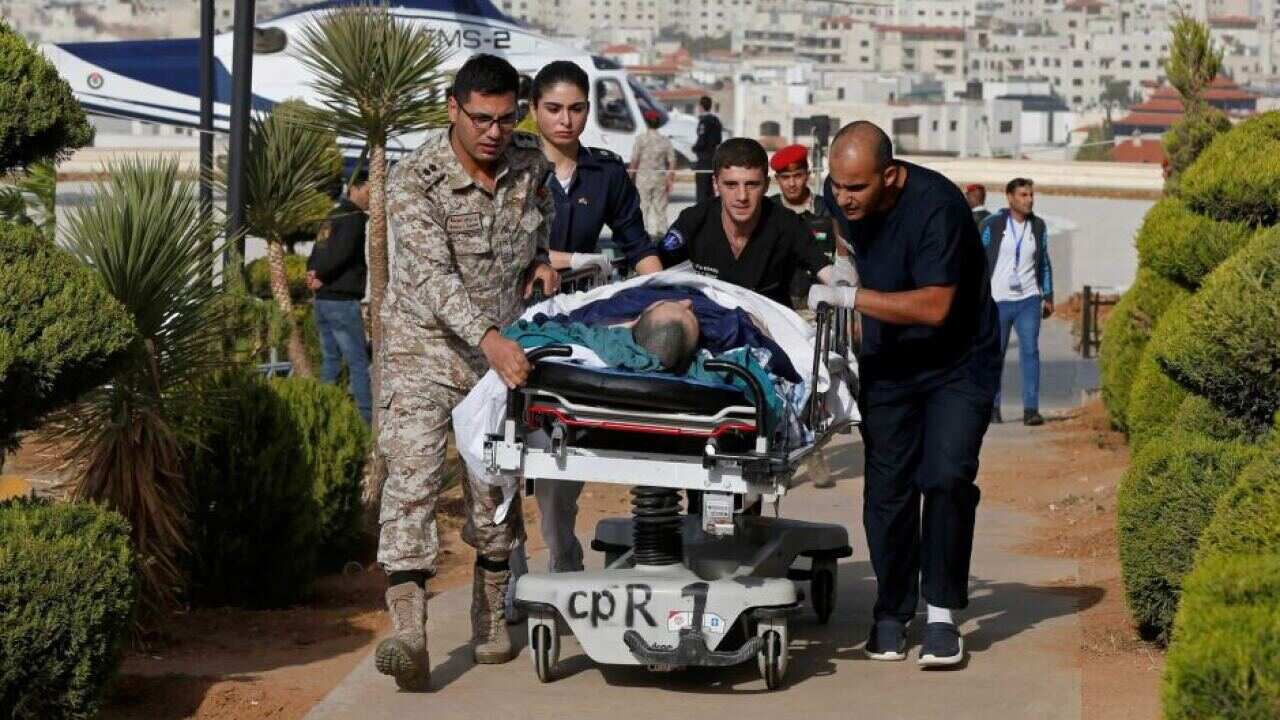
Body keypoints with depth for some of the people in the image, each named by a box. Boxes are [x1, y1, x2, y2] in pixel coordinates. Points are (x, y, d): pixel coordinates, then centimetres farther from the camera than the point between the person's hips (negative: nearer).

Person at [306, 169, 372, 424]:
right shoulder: (356, 218, -10)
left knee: (330, 359, 13)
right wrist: (321, 276, -9)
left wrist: (314, 273, -2)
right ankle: (367, 417, -10)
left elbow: (317, 253, 16)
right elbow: (343, 253, -21)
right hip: (342, 300, -8)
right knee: (358, 362, -7)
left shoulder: (332, 217, 17)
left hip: (321, 300, 8)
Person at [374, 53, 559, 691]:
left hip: (505, 346, 5)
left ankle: (491, 619, 26)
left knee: (497, 480, 9)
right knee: (412, 474, -17)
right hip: (427, 345, -4)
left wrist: (540, 258, 1)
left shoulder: (528, 161, -1)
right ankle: (408, 632, -27)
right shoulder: (415, 181, -18)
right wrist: (489, 339, -40)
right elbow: (434, 276, -28)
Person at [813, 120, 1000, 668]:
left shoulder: (936, 206, -29)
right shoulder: (837, 195, -7)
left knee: (946, 478, -18)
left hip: (957, 365, -5)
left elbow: (934, 307, -33)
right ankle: (892, 613, 13)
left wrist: (850, 297, -33)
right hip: (888, 364, 5)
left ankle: (941, 615, -8)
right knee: (887, 488, 1)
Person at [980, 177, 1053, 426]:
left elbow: (1044, 263, 15)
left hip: (1029, 301, 2)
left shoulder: (1038, 226, 7)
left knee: (1030, 352, -8)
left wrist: (1048, 297, 11)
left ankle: (1031, 409, -9)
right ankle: (992, 406, 20)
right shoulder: (992, 224, -4)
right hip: (998, 301, -2)